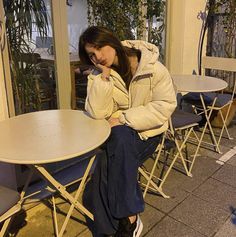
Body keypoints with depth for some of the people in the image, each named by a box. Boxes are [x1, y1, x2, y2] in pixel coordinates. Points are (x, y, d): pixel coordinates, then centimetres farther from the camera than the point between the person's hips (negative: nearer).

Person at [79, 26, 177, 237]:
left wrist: (124, 119, -20)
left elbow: (165, 105, -15)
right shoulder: (98, 75, -2)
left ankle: (127, 219, -11)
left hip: (147, 131, -3)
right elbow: (97, 113, -12)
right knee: (105, 163, -27)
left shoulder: (152, 68, -12)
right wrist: (104, 76, -20)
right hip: (117, 134, 3)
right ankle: (130, 218, -8)